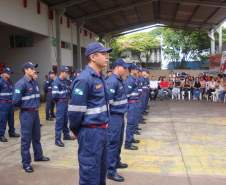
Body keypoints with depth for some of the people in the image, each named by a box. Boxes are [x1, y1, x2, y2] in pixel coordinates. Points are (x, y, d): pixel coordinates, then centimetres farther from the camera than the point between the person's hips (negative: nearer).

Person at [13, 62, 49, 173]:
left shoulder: (35, 82, 7)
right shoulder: (21, 83, -17)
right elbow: (16, 101, -20)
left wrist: (36, 105, 8)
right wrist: (25, 106, -4)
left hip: (35, 112, 7)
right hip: (26, 114, -7)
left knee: (36, 136, 20)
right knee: (26, 139, 1)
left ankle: (38, 156, 37)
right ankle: (26, 163, 11)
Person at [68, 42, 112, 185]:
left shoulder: (100, 77, 11)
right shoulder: (85, 79, -19)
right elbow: (75, 110, -19)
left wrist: (104, 126, 16)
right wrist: (76, 130, -5)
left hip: (102, 130, 9)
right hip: (90, 132, -9)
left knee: (101, 168, 21)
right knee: (90, 171, 4)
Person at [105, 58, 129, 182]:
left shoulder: (119, 80, 12)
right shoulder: (112, 81, -18)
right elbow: (108, 99, -24)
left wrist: (122, 110, 13)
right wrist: (114, 109, -14)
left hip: (120, 115, 10)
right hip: (114, 116, -10)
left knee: (118, 141, 20)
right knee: (113, 142, -4)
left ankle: (116, 162, 36)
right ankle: (111, 171, 2)